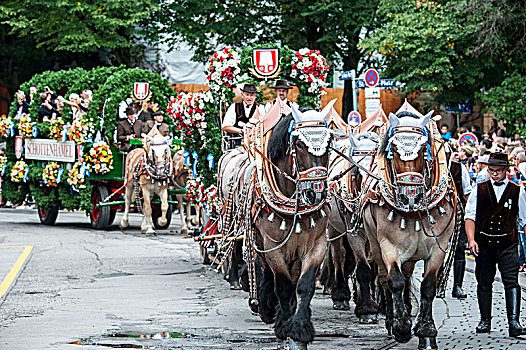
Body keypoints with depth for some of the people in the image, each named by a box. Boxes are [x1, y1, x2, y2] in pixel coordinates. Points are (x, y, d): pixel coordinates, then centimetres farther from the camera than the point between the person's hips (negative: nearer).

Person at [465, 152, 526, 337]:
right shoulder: (479, 190, 6)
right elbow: (470, 217, 3)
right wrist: (472, 240, -11)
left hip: (508, 244, -1)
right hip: (483, 245, 1)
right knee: (484, 283, 8)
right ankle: (485, 320, 22)